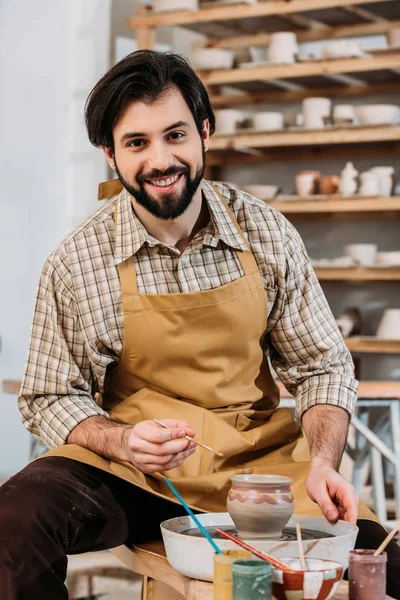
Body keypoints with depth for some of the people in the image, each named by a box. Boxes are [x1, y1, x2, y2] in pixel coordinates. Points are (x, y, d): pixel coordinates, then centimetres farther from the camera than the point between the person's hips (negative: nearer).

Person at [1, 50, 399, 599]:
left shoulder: (267, 234, -2)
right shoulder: (76, 263, -6)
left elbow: (323, 368, 5)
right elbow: (51, 400, 0)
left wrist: (322, 464, -13)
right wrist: (122, 444, -20)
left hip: (262, 460, 1)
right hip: (131, 472, -1)